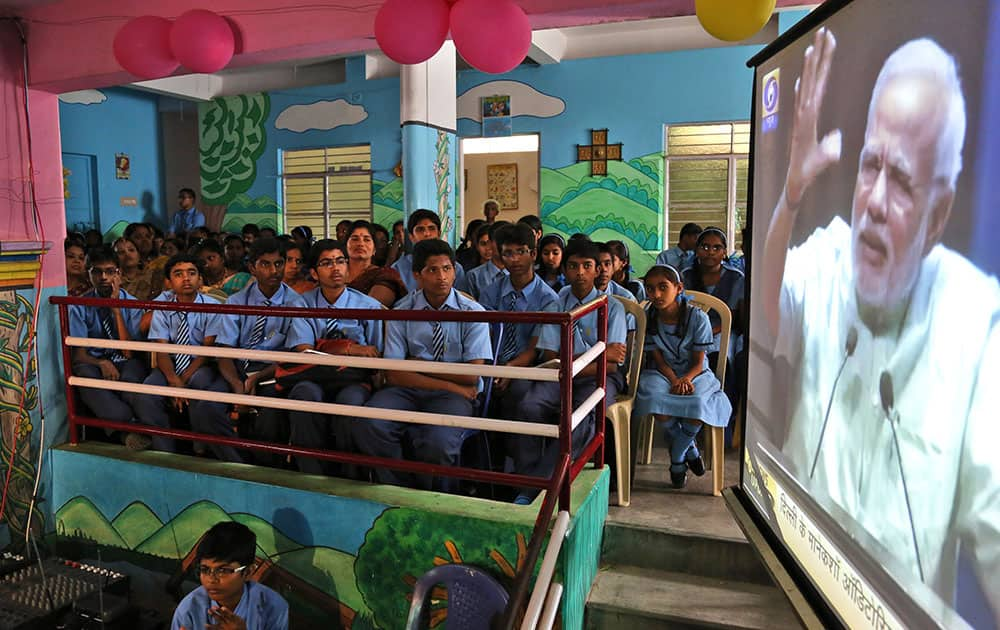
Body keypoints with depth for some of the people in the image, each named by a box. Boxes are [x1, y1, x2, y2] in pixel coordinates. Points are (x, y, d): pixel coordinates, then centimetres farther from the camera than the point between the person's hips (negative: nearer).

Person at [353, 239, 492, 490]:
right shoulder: (401, 312, 3)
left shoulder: (472, 312, 0)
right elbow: (394, 374, -5)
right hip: (407, 392, 2)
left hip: (452, 395, -2)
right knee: (367, 425, -27)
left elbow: (471, 375, -6)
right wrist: (450, 385, -12)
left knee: (439, 441, -32)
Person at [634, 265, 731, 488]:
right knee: (658, 405, -32)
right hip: (662, 374, 1)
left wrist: (685, 379, -29)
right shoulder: (648, 318, -6)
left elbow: (698, 362, -8)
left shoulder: (697, 317, -12)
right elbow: (659, 360, -4)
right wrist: (674, 381, -23)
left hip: (694, 373, -1)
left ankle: (677, 458, -1)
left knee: (697, 407, -33)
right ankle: (690, 450, 0)